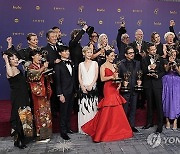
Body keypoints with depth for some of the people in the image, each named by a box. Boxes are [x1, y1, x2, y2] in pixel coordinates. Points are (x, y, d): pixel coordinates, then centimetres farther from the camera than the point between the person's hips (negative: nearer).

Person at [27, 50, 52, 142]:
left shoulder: (42, 66, 14)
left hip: (45, 92, 6)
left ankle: (46, 133, 20)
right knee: (40, 112, -3)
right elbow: (33, 76, -22)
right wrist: (43, 68, -24)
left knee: (46, 111, 9)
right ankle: (41, 135, 8)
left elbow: (47, 78, 22)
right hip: (37, 92, -6)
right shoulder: (31, 67, -4)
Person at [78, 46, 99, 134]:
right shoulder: (81, 64, 12)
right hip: (83, 88, 1)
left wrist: (91, 86, -12)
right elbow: (79, 77, 6)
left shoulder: (95, 63, 9)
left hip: (92, 88, -1)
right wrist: (82, 87, -9)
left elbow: (96, 76, 0)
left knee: (92, 107, -2)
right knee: (83, 108, 0)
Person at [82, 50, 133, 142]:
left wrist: (119, 83, 2)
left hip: (115, 89, 7)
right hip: (108, 88, -7)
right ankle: (101, 132, 6)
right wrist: (112, 76, -21)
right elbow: (102, 78, -12)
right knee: (107, 110, -5)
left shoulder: (113, 66, 18)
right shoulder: (103, 66, -1)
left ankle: (116, 130, 21)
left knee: (116, 110, 7)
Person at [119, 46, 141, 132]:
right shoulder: (121, 64, -4)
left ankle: (132, 125, 22)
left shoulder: (137, 63, 10)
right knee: (125, 108, 4)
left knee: (133, 108, 11)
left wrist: (139, 80, -4)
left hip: (135, 89, 4)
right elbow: (118, 76, -3)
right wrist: (123, 82, -17)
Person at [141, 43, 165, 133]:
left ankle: (160, 125, 3)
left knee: (159, 104, -4)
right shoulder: (144, 60, 6)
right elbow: (143, 71, -4)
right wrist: (149, 68, -21)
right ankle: (149, 122, 24)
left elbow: (163, 72, 3)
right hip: (148, 84, 1)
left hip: (157, 83, -1)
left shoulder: (160, 59, 7)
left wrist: (157, 75, -15)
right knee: (149, 104, 12)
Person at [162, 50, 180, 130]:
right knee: (167, 100, 1)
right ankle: (167, 120, 11)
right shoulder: (166, 62, 7)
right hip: (167, 82, 0)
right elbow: (166, 70, -10)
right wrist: (169, 62, -19)